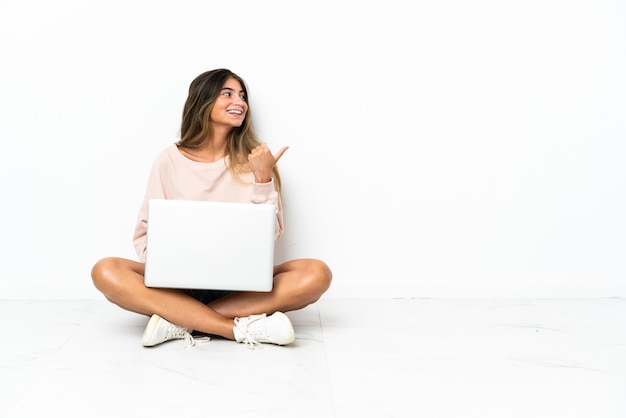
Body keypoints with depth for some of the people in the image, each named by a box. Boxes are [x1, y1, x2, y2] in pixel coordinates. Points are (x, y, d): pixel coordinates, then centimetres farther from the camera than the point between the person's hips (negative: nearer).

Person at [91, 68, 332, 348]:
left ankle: (180, 321, -26)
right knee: (106, 272, -26)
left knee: (317, 274, -25)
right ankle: (243, 329, -30)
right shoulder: (170, 160, 3)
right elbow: (145, 233, 6)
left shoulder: (255, 160, 3)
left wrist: (263, 178, -13)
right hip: (180, 283, 0)